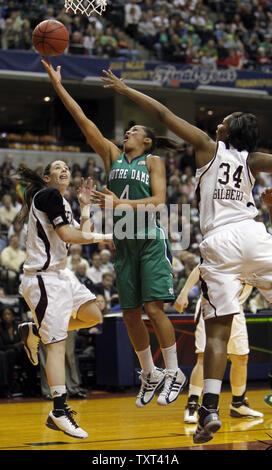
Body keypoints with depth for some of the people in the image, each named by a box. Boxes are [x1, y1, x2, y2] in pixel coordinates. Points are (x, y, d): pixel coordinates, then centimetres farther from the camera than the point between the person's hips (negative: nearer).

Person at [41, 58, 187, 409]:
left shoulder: (153, 162, 3)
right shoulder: (112, 156, 14)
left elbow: (158, 201, -10)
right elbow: (82, 120, 9)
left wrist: (119, 204, -21)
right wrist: (58, 85, 4)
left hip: (151, 241, -5)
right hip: (124, 244, 5)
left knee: (153, 308, -12)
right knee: (130, 314, 5)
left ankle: (174, 372, -2)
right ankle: (149, 374, 18)